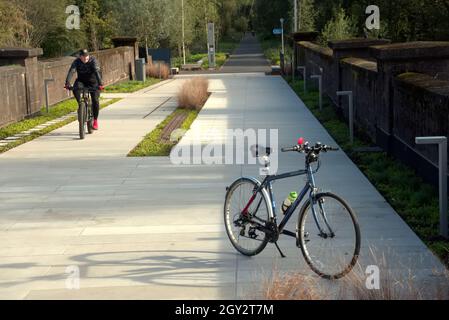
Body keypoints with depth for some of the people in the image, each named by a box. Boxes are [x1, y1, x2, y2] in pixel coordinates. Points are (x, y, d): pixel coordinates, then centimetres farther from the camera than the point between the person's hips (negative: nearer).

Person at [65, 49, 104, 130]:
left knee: (95, 100, -15)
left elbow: (97, 72, -35)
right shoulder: (77, 62, -16)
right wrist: (67, 83, -46)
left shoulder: (93, 61, -22)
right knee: (75, 89, -32)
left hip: (93, 82, -1)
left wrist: (100, 84, -49)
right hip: (81, 81, 2)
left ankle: (95, 120, 1)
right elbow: (71, 71, -29)